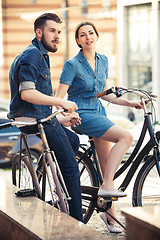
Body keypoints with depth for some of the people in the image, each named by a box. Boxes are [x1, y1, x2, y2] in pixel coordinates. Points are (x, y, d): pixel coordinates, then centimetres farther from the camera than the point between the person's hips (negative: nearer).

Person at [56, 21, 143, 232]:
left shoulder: (103, 60, 9)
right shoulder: (72, 64, -10)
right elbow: (59, 97, -13)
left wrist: (129, 103, 10)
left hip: (99, 112, 7)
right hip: (81, 115, -7)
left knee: (107, 166, 4)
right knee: (126, 137, -26)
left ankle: (110, 215, 15)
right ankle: (106, 186, -23)